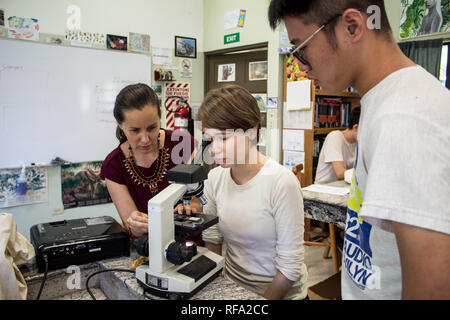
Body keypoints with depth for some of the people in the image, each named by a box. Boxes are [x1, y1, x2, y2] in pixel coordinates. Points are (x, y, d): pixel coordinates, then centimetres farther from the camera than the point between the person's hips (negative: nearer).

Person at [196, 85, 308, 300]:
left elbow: (290, 267, -17)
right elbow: (211, 241, 3)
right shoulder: (215, 178, -5)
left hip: (281, 293, -2)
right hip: (231, 287, 3)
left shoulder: (281, 182, -21)